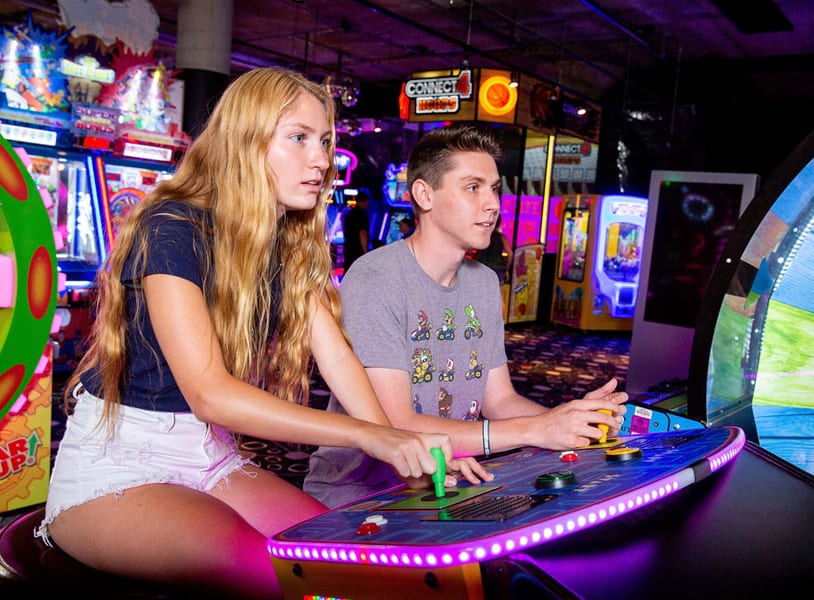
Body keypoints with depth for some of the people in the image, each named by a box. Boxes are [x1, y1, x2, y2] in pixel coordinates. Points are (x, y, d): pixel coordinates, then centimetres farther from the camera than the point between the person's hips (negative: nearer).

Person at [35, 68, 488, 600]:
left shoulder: (292, 246, 3)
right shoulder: (172, 230, -19)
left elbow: (337, 357, -6)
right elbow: (209, 393, -28)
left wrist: (406, 454, -21)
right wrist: (370, 435, -32)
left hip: (213, 457, 6)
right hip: (115, 464, -6)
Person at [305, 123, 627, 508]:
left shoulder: (485, 284, 8)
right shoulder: (374, 281, -18)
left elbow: (499, 400, 9)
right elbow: (394, 427, -23)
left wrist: (574, 417, -10)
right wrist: (534, 430, -25)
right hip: (357, 492, -6)